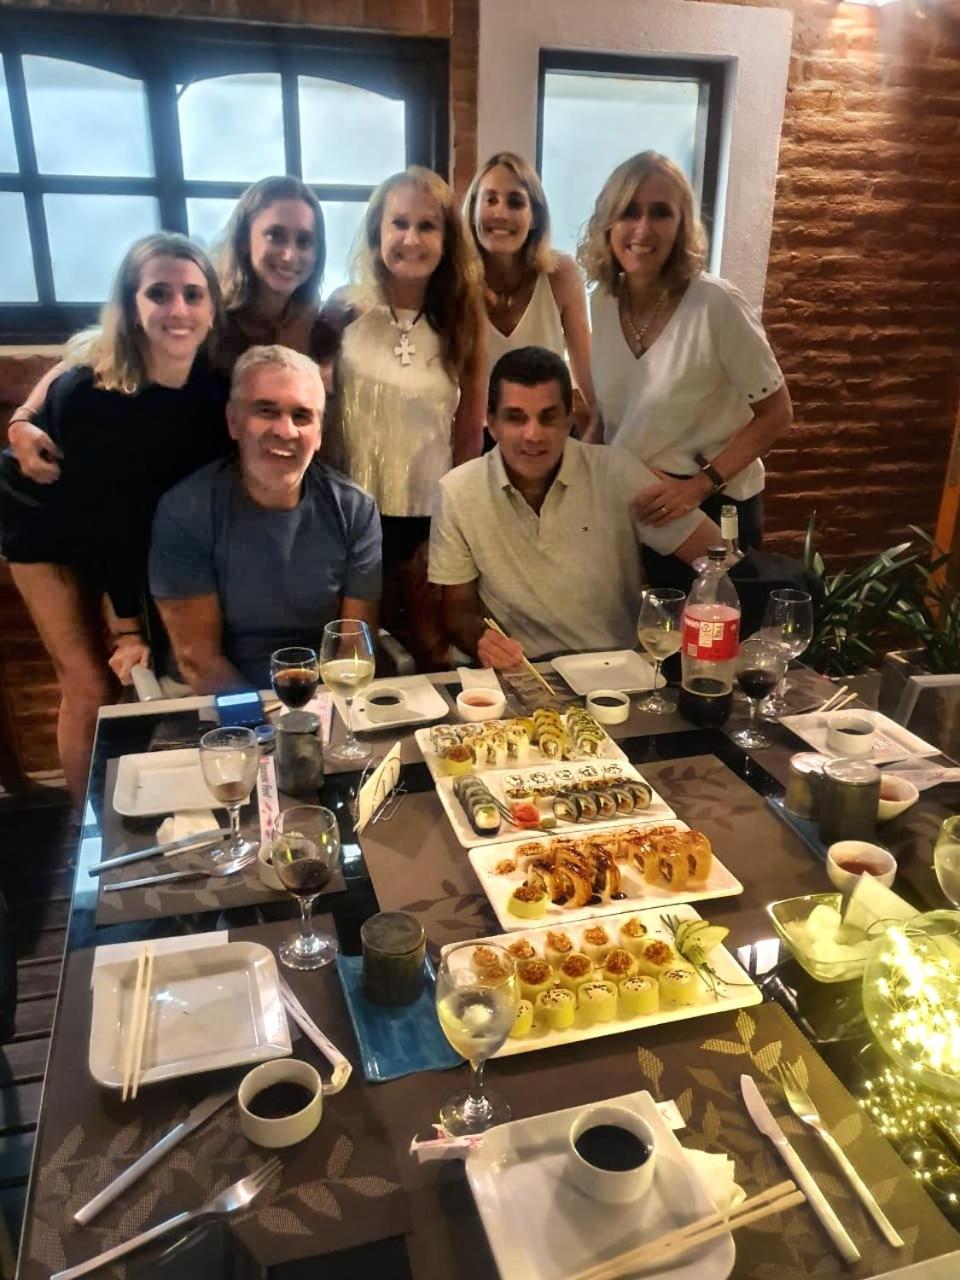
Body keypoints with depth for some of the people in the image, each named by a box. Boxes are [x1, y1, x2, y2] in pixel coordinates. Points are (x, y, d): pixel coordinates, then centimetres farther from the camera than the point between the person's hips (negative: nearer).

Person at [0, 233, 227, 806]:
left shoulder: (216, 386, -19)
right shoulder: (87, 393, -31)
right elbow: (103, 513, -26)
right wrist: (128, 627, -20)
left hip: (142, 533, 4)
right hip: (52, 529, -4)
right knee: (92, 688, -5)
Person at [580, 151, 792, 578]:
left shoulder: (716, 304, -20)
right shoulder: (600, 304, -3)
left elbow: (776, 414, -13)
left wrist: (701, 484, -20)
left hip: (712, 508, -5)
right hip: (626, 502, 5)